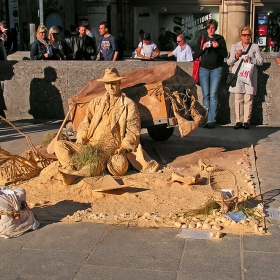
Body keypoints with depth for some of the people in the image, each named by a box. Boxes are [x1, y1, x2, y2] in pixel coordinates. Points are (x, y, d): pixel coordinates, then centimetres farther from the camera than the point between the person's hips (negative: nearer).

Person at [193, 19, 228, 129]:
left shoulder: (220, 39, 9)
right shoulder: (201, 38, 11)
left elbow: (225, 54, 3)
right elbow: (195, 55, 6)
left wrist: (218, 47, -13)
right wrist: (203, 48, -10)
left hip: (216, 69, -1)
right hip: (204, 69, 1)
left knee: (213, 95, -8)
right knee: (205, 95, -2)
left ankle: (212, 120, -7)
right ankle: (205, 119, 1)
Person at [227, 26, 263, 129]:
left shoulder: (255, 47, 14)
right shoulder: (234, 46, 17)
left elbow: (261, 61, 7)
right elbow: (229, 62, 12)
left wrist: (251, 59, -11)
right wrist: (236, 56, -7)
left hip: (250, 76, -1)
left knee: (248, 99, -5)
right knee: (238, 99, -4)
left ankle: (246, 121, 0)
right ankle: (239, 121, 1)